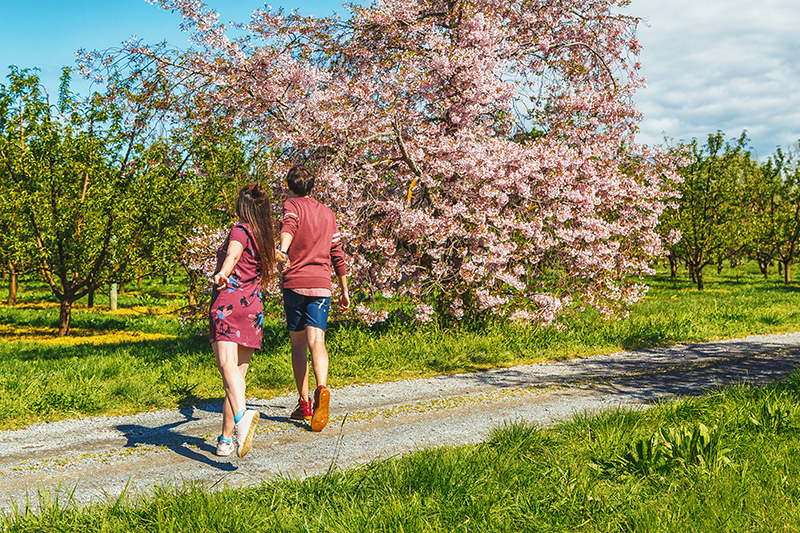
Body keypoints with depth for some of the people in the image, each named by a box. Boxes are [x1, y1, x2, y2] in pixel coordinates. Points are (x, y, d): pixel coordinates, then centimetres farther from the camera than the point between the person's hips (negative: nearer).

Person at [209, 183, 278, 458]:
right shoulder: (266, 237, 20)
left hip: (229, 301, -6)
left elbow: (233, 252, -22)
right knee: (240, 372, 10)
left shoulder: (240, 229, 2)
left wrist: (222, 273, -41)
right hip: (254, 308, 6)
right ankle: (226, 439, 13)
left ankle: (242, 415, -46)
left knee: (228, 365, -21)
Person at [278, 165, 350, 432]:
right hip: (321, 284, 2)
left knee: (298, 343, 11)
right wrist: (344, 290, 26)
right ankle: (322, 388, -38)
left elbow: (288, 227, -20)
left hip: (294, 283, -2)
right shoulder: (327, 213, 18)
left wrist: (282, 251, -39)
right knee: (316, 341, -10)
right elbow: (337, 254, 19)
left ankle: (304, 403, 16)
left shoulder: (292, 205, 5)